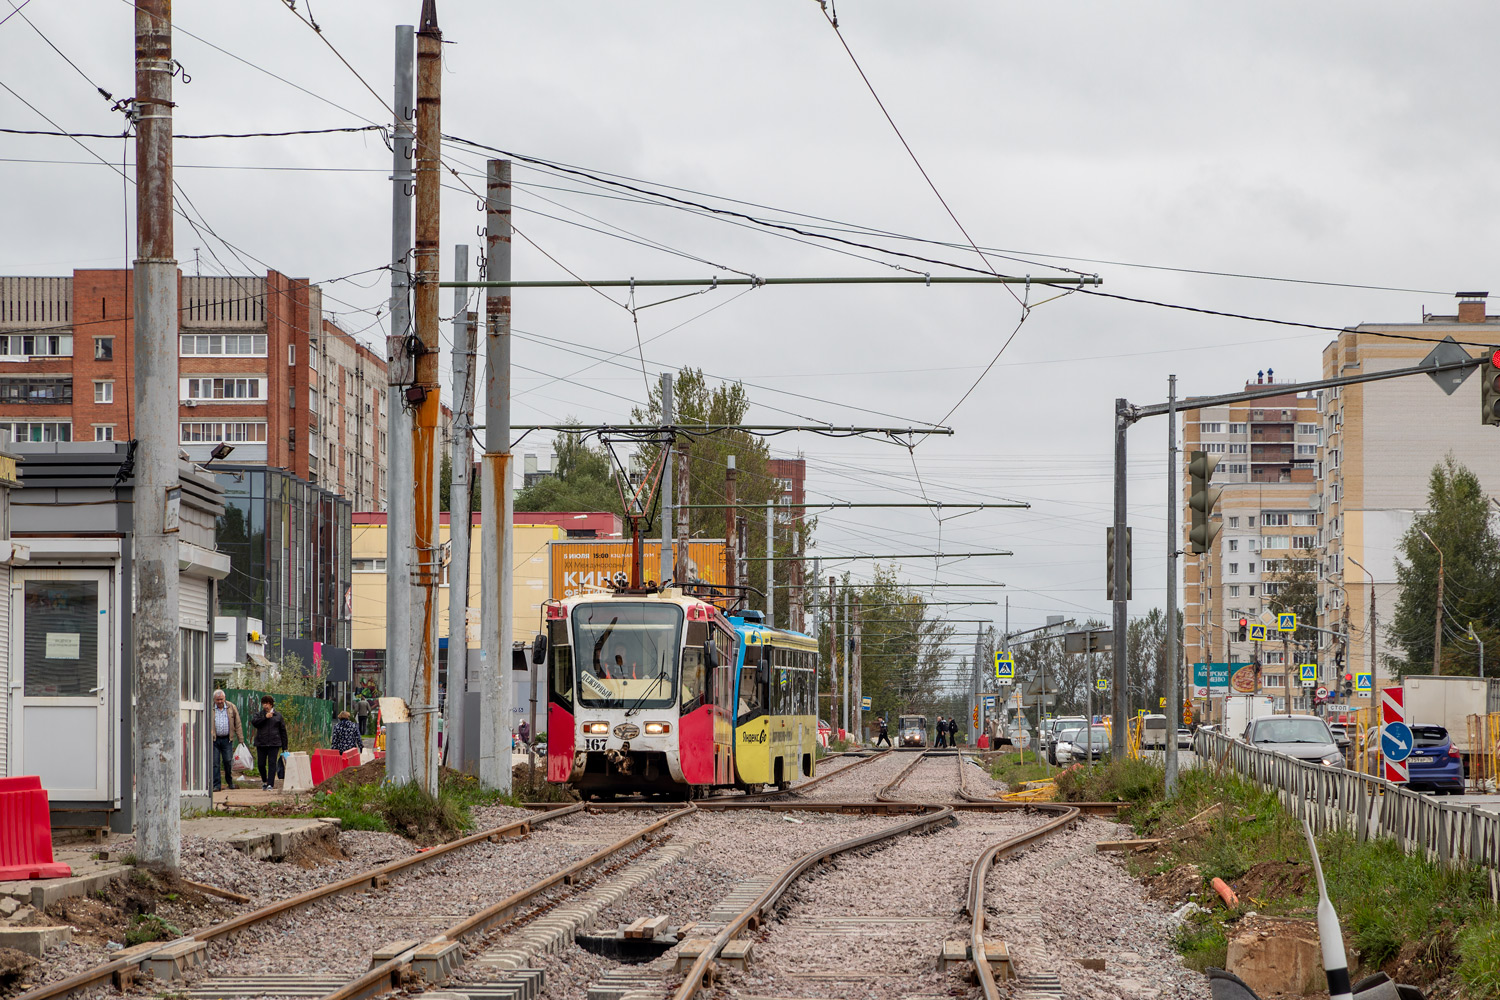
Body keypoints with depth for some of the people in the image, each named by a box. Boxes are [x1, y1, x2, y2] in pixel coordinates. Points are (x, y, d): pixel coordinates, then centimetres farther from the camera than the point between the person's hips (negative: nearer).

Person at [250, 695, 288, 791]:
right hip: (261, 744, 1)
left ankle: (270, 784, -9)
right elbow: (253, 722, -12)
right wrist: (265, 717, -17)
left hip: (274, 744, -1)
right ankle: (264, 781, 26)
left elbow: (283, 731, 11)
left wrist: (284, 746, 7)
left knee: (272, 764, -8)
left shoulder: (278, 715, 10)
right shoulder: (259, 714, 10)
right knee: (261, 764, 3)